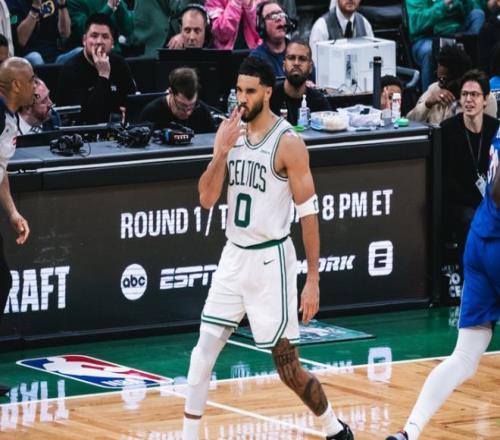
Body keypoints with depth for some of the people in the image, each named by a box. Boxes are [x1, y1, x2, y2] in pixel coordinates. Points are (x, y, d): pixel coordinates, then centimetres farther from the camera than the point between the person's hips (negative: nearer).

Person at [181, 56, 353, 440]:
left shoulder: (288, 143, -13)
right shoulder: (232, 135, 6)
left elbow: (309, 212, -11)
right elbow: (207, 199, 3)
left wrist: (313, 280, -14)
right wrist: (221, 151, -12)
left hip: (270, 260, -5)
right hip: (234, 257, 6)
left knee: (288, 367, 0)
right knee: (203, 353, -1)